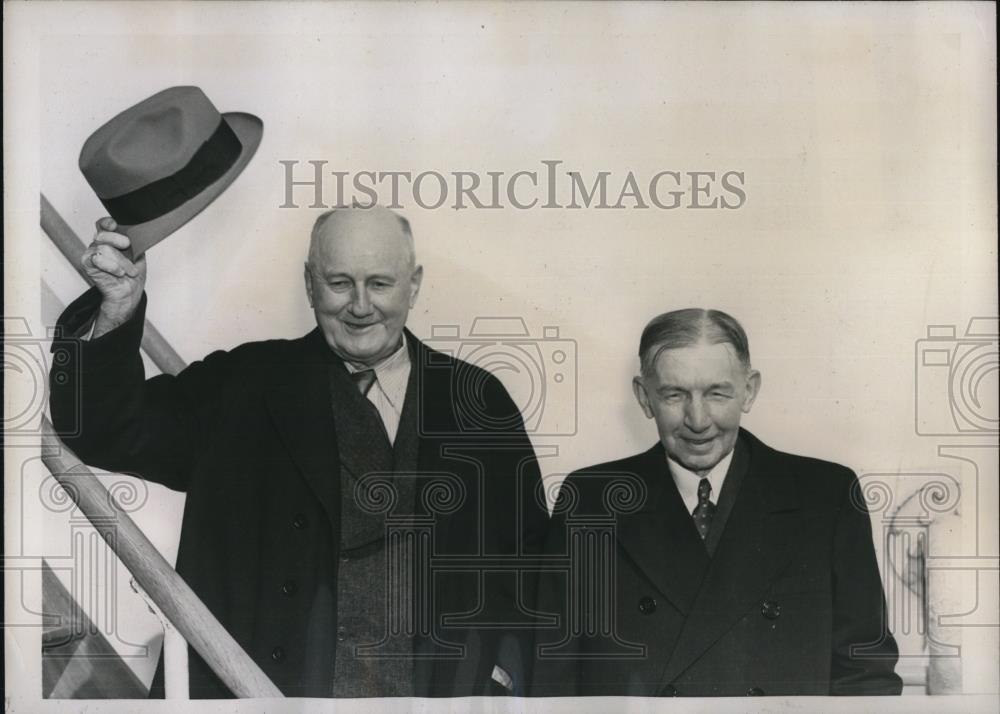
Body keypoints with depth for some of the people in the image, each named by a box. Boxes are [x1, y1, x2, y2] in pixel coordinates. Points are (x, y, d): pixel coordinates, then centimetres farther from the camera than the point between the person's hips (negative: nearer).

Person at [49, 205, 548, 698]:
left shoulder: (479, 400, 8)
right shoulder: (242, 386, 8)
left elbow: (530, 555, 12)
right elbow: (108, 432, 3)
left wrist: (501, 663, -2)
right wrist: (118, 310, -11)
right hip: (260, 688, 0)